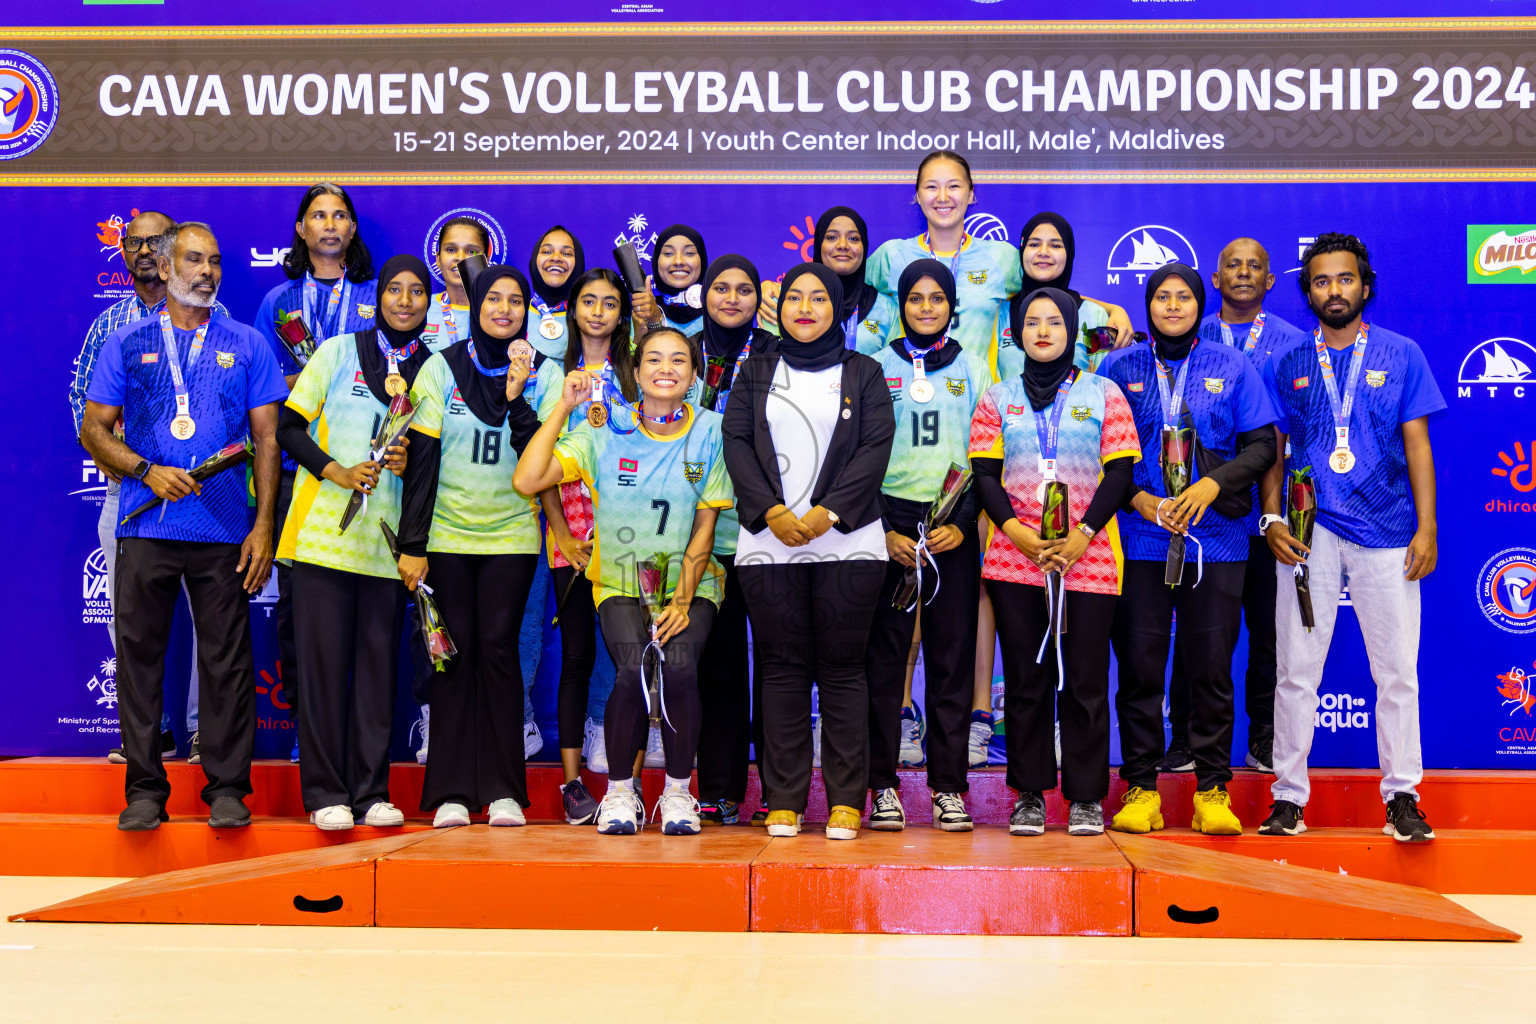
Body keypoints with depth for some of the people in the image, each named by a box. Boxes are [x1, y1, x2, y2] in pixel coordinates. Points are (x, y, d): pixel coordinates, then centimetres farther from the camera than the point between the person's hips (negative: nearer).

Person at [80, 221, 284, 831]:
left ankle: (227, 788, 9)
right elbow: (94, 428, 8)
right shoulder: (126, 342, 10)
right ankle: (145, 790, 11)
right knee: (139, 655, 2)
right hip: (145, 528, 0)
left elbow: (267, 439, 8)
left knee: (227, 660, 0)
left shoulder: (246, 346, 11)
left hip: (225, 531, 0)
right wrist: (147, 471, -10)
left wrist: (264, 525, -1)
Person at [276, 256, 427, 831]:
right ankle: (325, 792, 6)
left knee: (379, 660, 3)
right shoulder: (338, 352, 6)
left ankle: (371, 792, 10)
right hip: (326, 527, -1)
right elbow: (289, 426, 3)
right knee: (324, 659, -1)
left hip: (390, 538, 2)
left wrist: (412, 465, -8)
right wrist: (337, 472, -10)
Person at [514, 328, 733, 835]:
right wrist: (565, 407, -13)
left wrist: (683, 599, -10)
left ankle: (678, 791, -5)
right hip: (621, 582, 0)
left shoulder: (710, 432, -1)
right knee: (635, 669, -27)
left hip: (689, 583, 0)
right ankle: (619, 791, -4)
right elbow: (527, 480, -13)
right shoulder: (607, 428, -3)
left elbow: (704, 526, -1)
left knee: (678, 666, -27)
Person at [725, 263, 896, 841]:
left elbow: (876, 447, 0)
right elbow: (736, 442, 4)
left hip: (846, 542, -1)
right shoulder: (756, 373, 15)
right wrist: (772, 512, -10)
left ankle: (846, 801, 4)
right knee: (783, 668, 2)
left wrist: (828, 513, -12)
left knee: (842, 668, 0)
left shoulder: (863, 373, 11)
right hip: (769, 543, 1)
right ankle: (784, 801, 7)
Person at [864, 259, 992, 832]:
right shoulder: (876, 369, 9)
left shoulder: (973, 370, 11)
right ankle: (882, 785, 2)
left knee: (952, 655, 0)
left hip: (954, 527, 1)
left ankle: (949, 786, 6)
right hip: (887, 522, -1)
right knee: (884, 653, -3)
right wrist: (882, 530, -5)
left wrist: (962, 524, -6)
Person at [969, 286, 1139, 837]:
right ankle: (1029, 794, 12)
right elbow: (984, 473, 6)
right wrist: (1016, 531, -10)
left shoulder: (1103, 394, 9)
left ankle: (1086, 796, 8)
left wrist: (1082, 536, -10)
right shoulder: (997, 398, 13)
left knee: (1085, 678, -1)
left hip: (1088, 559, -1)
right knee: (1025, 678, 3)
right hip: (1015, 559, 1)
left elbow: (1119, 471, 2)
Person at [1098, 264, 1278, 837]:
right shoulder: (1118, 368, 9)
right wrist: (1142, 501, -9)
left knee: (1211, 668, 0)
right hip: (1139, 541, 0)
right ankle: (1141, 788, 7)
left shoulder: (1233, 368, 10)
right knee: (1139, 665, -1)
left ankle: (1212, 790, 7)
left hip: (1216, 542, 0)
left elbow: (1263, 444, 6)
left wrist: (1213, 484, -10)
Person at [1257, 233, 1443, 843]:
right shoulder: (1287, 363, 9)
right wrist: (1272, 520, -2)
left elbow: (1417, 444, 6)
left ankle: (1402, 797, 12)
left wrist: (1426, 528, -1)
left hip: (1386, 533, 0)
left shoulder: (1401, 355, 7)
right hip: (1308, 532, 1)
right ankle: (1289, 797, 10)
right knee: (1296, 670, 2)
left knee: (1397, 671, 2)